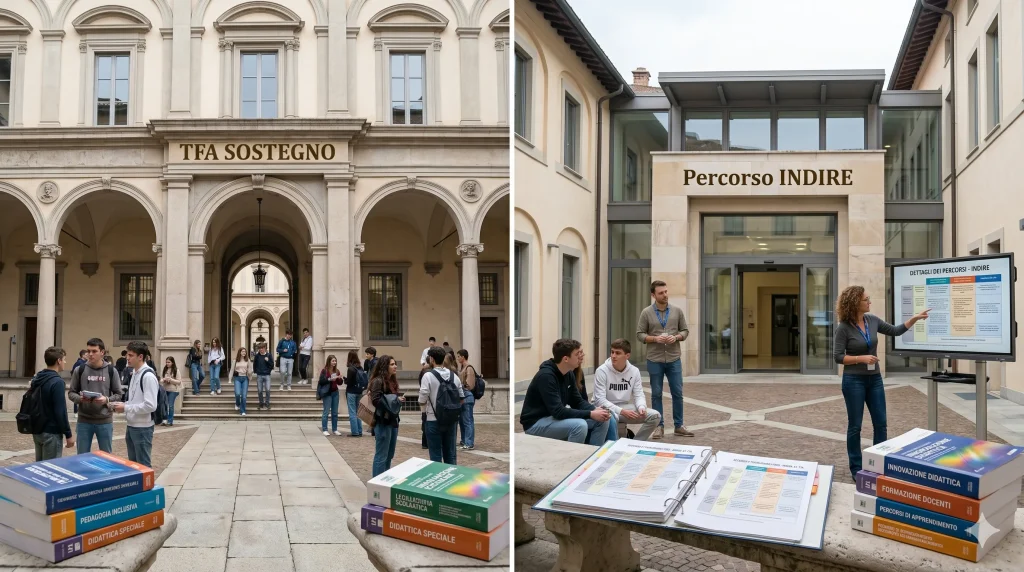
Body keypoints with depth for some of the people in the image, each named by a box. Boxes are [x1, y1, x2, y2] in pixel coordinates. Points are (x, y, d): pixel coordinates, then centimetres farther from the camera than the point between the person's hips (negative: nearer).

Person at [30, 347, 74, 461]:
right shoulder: (57, 382, -20)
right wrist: (68, 434, -14)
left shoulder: (36, 378, 7)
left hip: (37, 430, 9)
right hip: (51, 433, -8)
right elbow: (61, 412, -21)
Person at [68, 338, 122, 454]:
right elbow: (71, 393, 4)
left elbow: (118, 394, 2)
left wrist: (106, 400, -17)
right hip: (84, 421, 1)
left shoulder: (111, 370, -1)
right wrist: (80, 398, -17)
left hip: (105, 421, -1)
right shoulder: (80, 370, 0)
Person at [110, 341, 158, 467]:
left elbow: (150, 405, -24)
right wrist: (124, 404, 1)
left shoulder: (148, 376, -18)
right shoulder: (134, 373, 10)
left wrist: (126, 408, -17)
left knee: (143, 466, 0)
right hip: (131, 426, 9)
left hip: (143, 428, -9)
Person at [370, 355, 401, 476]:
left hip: (392, 422, 9)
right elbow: (376, 401, -26)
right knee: (381, 456, -3)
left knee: (389, 456, 16)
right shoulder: (378, 381, -15)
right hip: (382, 423, -9)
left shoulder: (392, 381, 13)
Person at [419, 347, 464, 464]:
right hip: (451, 420, 5)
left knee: (436, 457, 3)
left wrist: (429, 401, 8)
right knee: (450, 455, 12)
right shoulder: (454, 376, 5)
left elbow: (422, 401, -14)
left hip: (434, 421, -4)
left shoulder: (428, 376, -11)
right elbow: (461, 399, 10)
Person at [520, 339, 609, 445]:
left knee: (602, 420, -2)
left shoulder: (569, 374, 2)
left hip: (555, 418, 9)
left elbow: (577, 401, 9)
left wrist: (594, 410, -12)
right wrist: (590, 414, -27)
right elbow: (558, 411, -29)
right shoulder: (546, 376, -25)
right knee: (580, 425, -31)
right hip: (536, 424, -9)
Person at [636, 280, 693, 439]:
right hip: (654, 360, -1)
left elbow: (685, 331, 8)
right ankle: (659, 426, 15)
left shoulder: (677, 311, 4)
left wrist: (676, 337, -12)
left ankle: (679, 425, 17)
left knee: (677, 393, 5)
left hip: (674, 359, 2)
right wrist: (655, 338, -16)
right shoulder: (646, 313, -2)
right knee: (656, 394, 6)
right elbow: (640, 334, -1)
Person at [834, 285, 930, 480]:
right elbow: (838, 357, -13)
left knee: (881, 424, 9)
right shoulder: (844, 327, -14)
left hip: (874, 379, 6)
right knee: (855, 425, 3)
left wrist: (915, 318, 3)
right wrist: (861, 358, -21)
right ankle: (856, 469, 13)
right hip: (854, 380, -6)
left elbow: (896, 331, 11)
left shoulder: (872, 320, 2)